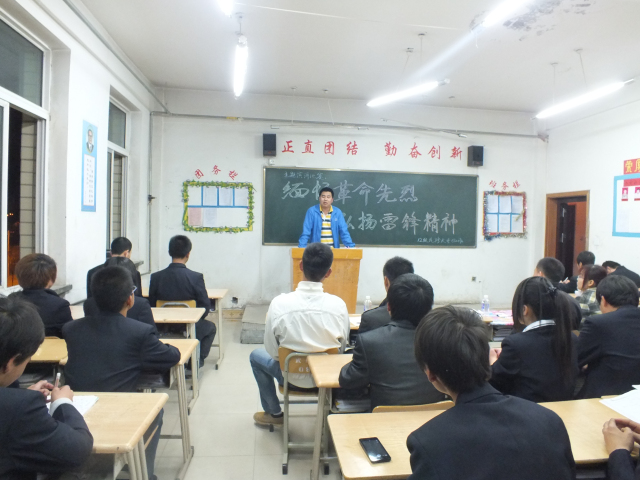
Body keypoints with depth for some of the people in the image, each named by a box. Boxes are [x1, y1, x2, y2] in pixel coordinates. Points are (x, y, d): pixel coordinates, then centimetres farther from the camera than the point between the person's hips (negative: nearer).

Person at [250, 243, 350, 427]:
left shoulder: (279, 303, -24)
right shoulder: (338, 304, -20)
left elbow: (272, 352, -13)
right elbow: (342, 347, -5)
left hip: (292, 377, -2)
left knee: (256, 355, 27)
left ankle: (274, 413, 38)